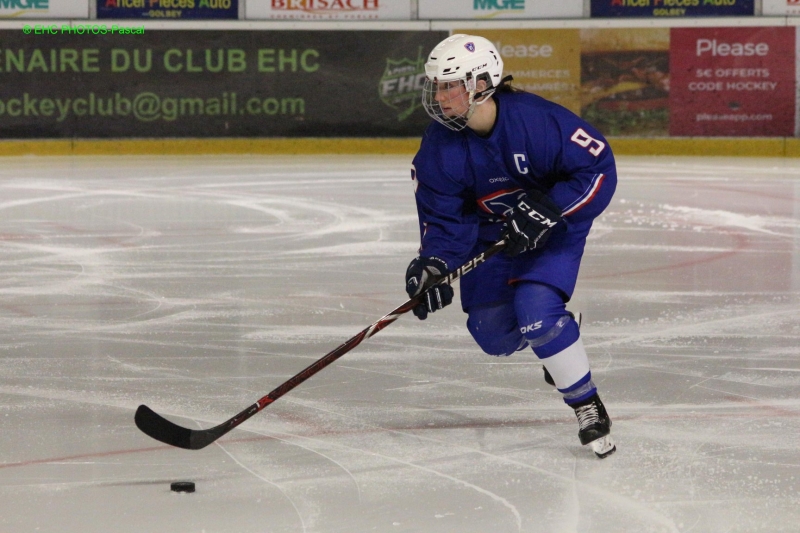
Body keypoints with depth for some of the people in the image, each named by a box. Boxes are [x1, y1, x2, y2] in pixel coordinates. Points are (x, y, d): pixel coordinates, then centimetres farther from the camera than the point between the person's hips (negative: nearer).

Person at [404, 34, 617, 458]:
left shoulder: (539, 120, -31)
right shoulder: (438, 148, -17)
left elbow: (599, 169, -25)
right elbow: (444, 218, -12)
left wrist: (548, 210, -34)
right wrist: (433, 265, -30)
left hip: (554, 227, -5)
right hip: (492, 231, 5)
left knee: (536, 310, -25)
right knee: (493, 334, -2)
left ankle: (587, 404, -9)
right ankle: (554, 341, 32)